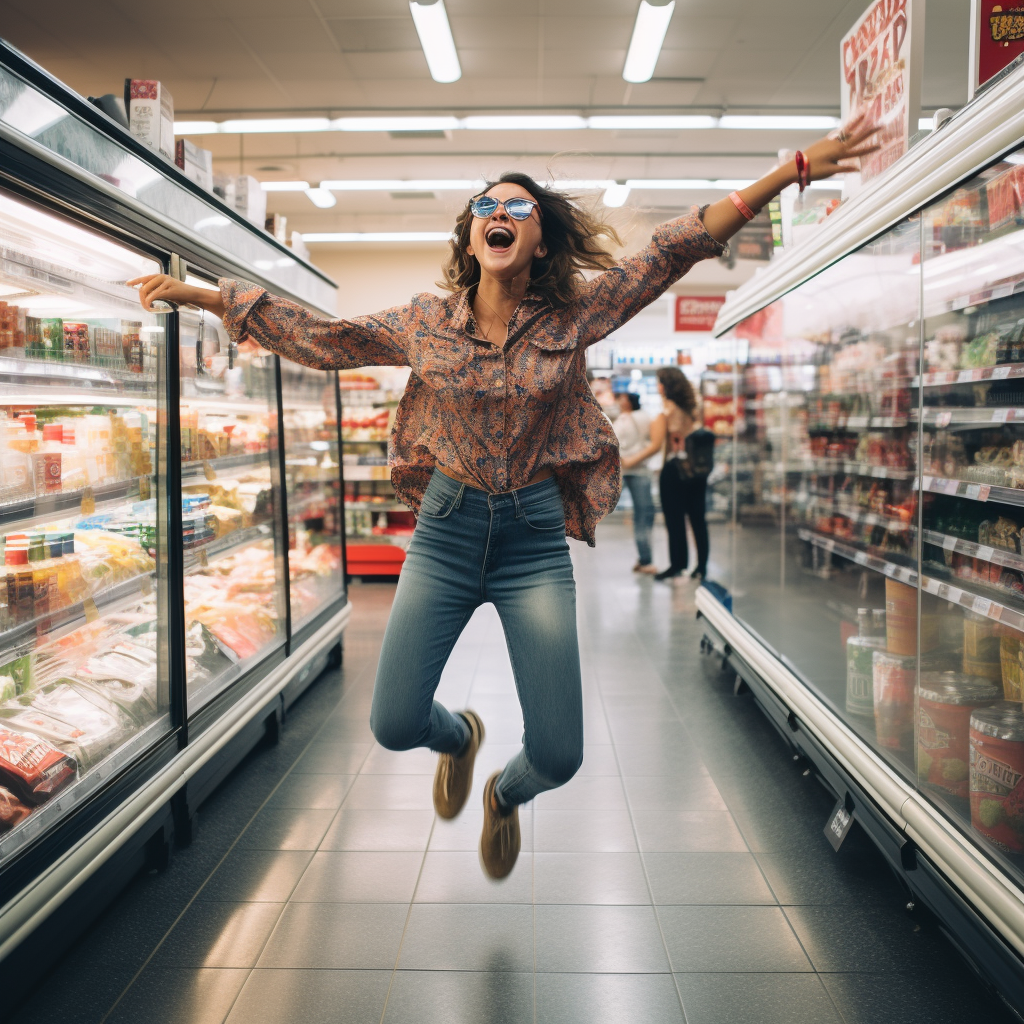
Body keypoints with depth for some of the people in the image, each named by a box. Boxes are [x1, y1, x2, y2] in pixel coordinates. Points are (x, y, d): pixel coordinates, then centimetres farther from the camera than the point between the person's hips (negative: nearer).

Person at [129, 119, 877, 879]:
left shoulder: (574, 318, -2)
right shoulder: (424, 323, 1)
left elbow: (673, 250, -5)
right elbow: (316, 336, 6)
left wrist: (793, 169, -8)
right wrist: (199, 294, 4)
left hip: (535, 537, -1)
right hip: (447, 528, 1)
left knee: (559, 755, -2)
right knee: (394, 725, -3)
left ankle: (505, 796, 38)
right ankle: (459, 737, 37)